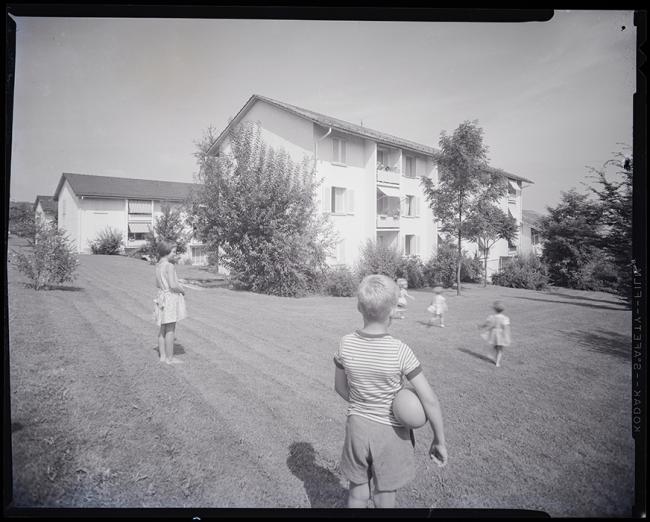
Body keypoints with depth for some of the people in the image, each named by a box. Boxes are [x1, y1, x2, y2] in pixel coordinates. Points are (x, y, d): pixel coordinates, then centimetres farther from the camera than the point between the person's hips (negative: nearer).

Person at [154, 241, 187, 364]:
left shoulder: (158, 265, 10)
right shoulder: (169, 266, -18)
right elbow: (173, 285, -25)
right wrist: (182, 290, -6)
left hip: (162, 296, 9)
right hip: (171, 297, -9)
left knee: (163, 328, 15)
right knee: (170, 329, -1)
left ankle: (163, 356, 23)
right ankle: (170, 358, 6)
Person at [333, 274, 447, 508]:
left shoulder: (346, 344, -14)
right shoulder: (399, 351, -24)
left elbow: (340, 387, 1)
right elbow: (430, 401, -19)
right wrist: (439, 441, -5)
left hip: (357, 428, 3)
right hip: (391, 432, -3)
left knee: (358, 493, 23)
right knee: (384, 499, 19)